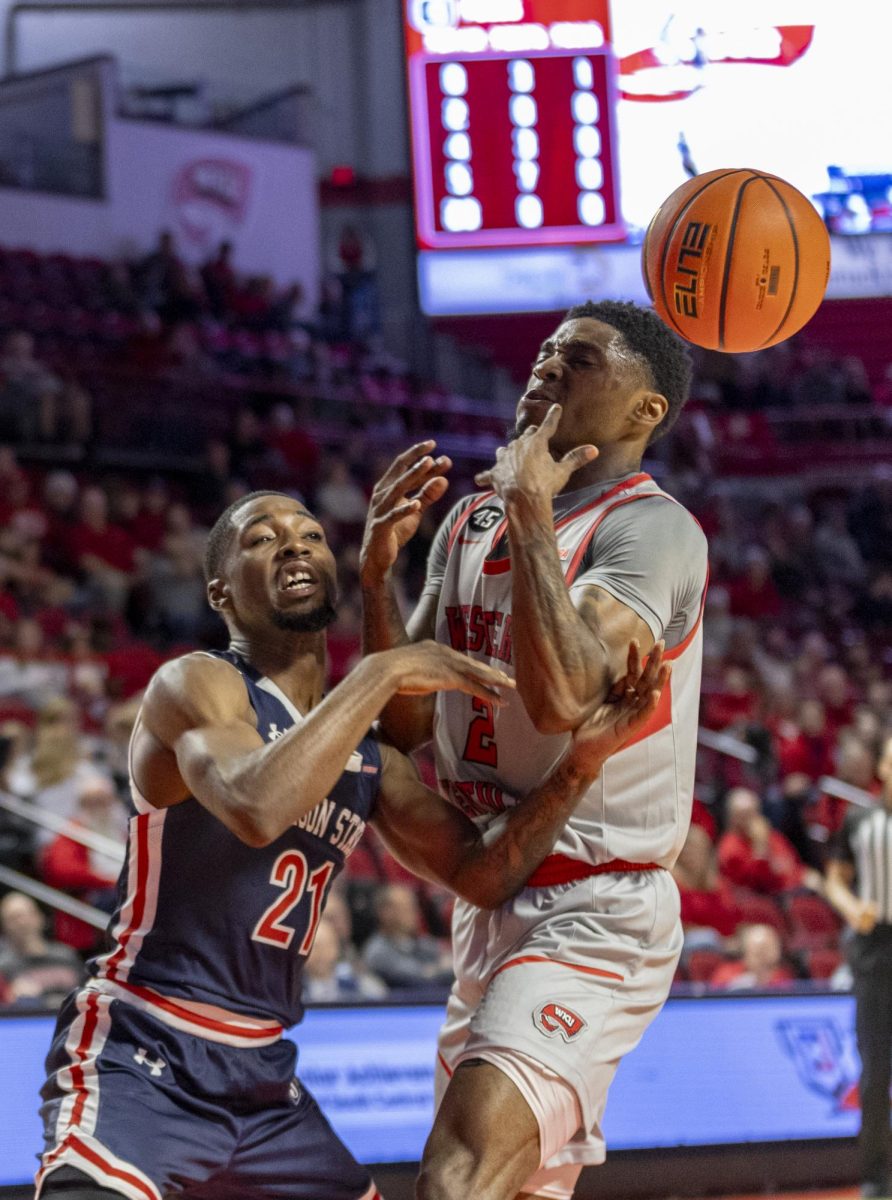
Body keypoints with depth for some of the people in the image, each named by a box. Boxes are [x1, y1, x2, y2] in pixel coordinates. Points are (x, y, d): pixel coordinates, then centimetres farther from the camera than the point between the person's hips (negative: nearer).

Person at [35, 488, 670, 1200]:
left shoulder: (370, 758, 13)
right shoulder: (195, 685, -10)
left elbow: (483, 876, 10)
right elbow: (256, 807, -31)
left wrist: (585, 756, -3)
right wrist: (384, 674, -24)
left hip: (263, 1076, 8)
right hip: (140, 1061, -8)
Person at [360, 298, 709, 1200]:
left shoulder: (653, 530, -14)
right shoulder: (472, 518, 11)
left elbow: (563, 696, -31)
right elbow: (406, 723, 12)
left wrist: (533, 510, -23)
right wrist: (378, 572, -3)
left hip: (597, 914, -9)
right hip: (489, 904, 9)